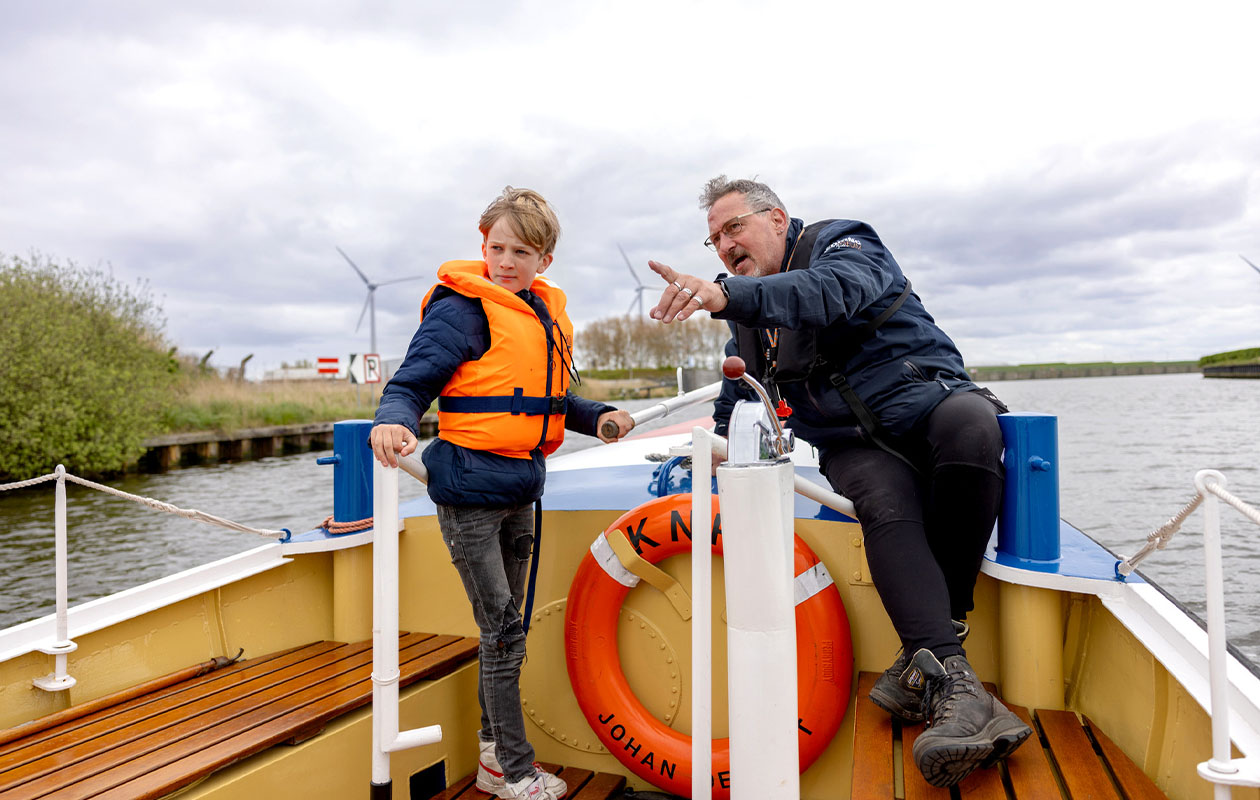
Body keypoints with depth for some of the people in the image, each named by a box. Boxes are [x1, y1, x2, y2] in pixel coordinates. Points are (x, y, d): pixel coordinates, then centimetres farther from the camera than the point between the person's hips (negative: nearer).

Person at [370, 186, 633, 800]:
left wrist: (597, 417, 6)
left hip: (520, 493, 8)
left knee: (503, 628, 17)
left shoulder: (547, 315, 12)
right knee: (503, 632, -2)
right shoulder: (463, 310, -11)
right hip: (470, 490, -8)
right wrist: (394, 421, -36)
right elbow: (411, 384, -15)